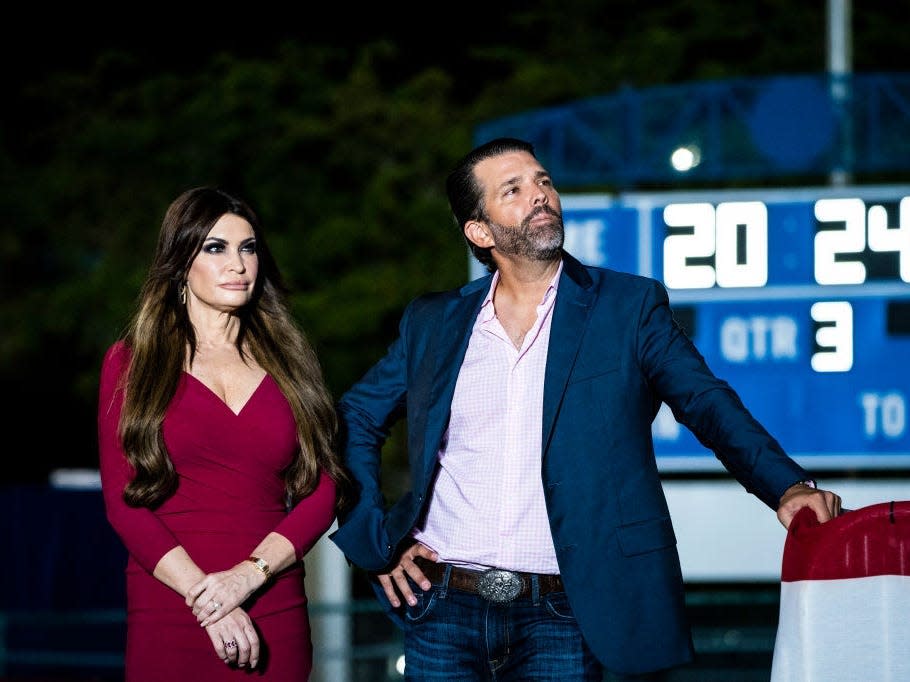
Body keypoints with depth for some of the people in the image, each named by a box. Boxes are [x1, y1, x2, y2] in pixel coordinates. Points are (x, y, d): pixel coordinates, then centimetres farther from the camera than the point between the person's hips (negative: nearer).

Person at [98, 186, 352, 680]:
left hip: (275, 617, 2)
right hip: (168, 616, -2)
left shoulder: (287, 361, 12)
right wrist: (202, 596, -14)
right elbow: (122, 501, -3)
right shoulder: (131, 362, 5)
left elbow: (323, 491, 5)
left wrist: (249, 574, -11)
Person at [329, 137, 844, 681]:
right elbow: (354, 420, 21)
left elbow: (708, 405, -4)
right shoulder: (432, 323, 11)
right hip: (445, 611, 2)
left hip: (561, 620, -2)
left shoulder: (629, 307, 5)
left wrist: (787, 486, -20)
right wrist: (375, 537, 8)